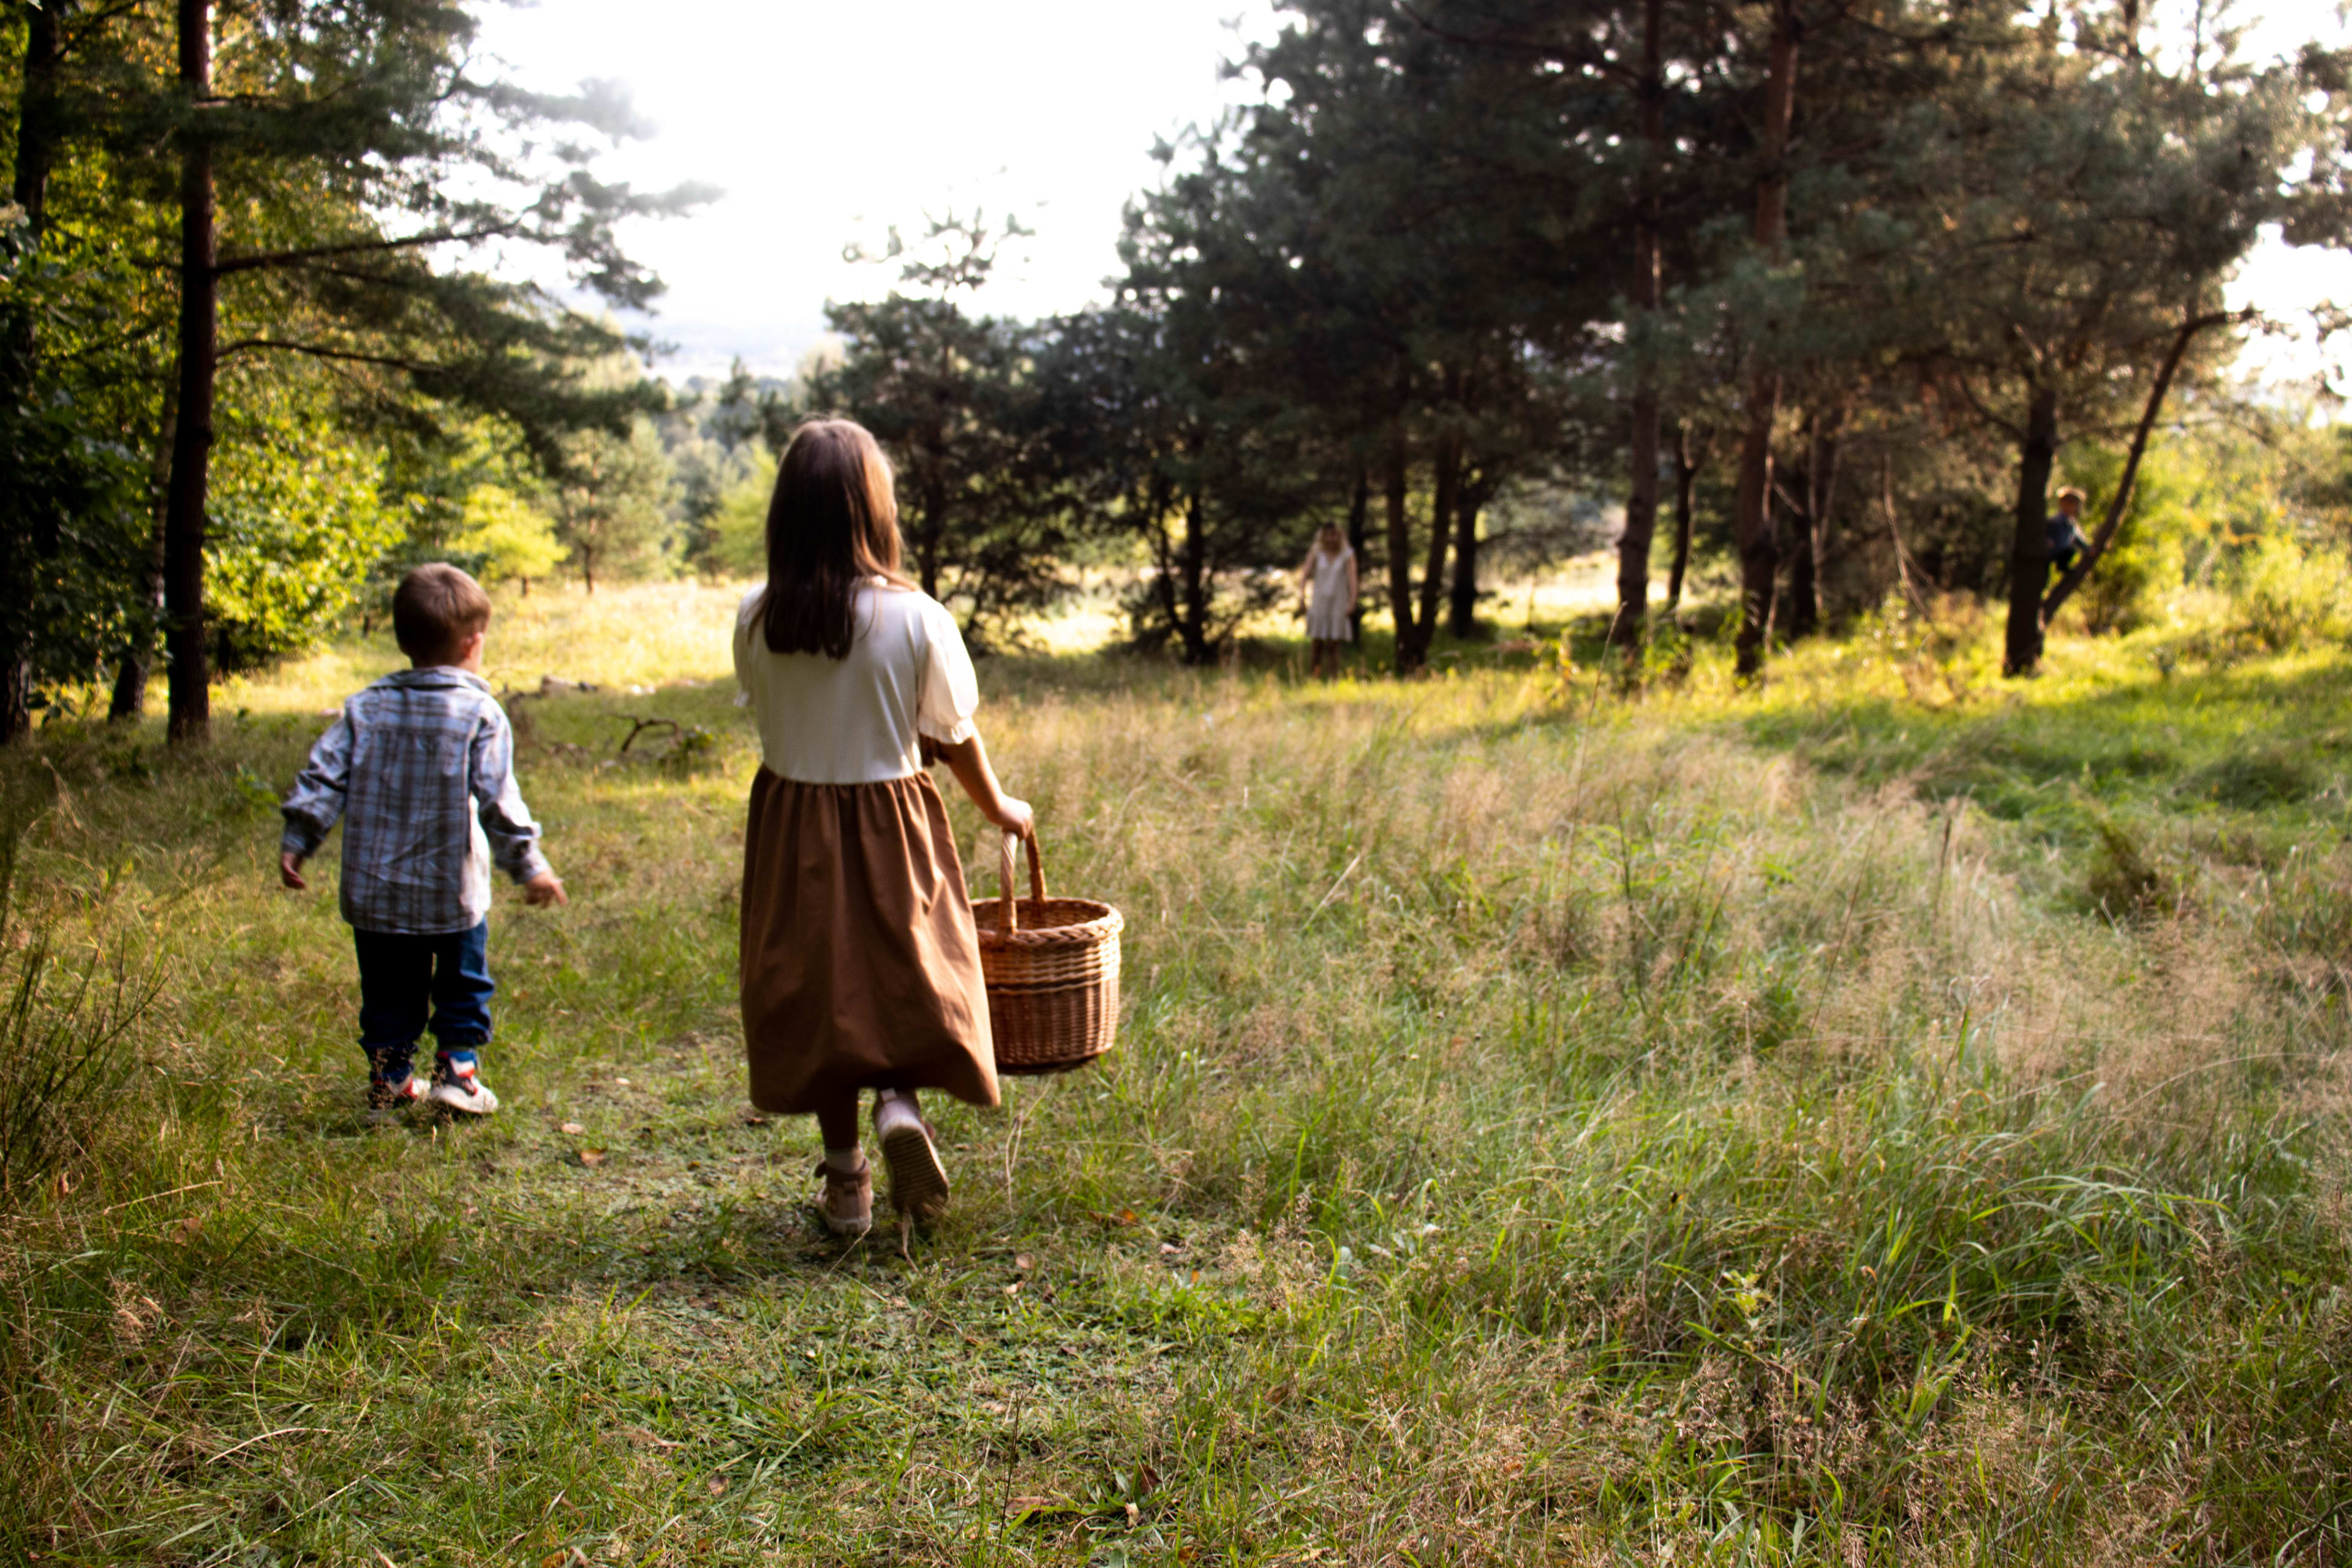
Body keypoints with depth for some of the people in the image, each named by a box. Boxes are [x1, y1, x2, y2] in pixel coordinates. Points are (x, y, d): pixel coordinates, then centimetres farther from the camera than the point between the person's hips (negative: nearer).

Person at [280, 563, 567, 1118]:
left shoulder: (365, 708, 3)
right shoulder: (480, 713, -10)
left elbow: (323, 778, 1)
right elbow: (498, 801, -14)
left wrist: (295, 842, 8)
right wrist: (529, 866, -9)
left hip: (374, 889, 3)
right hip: (453, 890, -3)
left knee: (389, 991, 16)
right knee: (463, 982, 15)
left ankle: (389, 1079, 19)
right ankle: (457, 1068, 10)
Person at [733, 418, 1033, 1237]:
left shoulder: (757, 618, -8)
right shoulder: (914, 617, -14)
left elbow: (764, 715, 3)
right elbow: (953, 733, -4)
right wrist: (998, 806, 14)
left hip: (791, 826, 2)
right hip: (892, 821, -2)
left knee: (816, 988, 12)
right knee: (906, 977, 15)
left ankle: (845, 1181, 19)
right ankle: (900, 1103, -12)